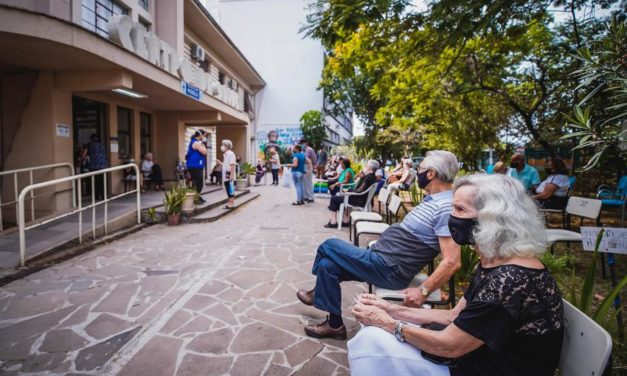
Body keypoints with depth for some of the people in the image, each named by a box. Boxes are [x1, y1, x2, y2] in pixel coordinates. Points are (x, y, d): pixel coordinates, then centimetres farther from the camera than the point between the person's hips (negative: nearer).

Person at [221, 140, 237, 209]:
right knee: (228, 190, 13)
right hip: (226, 176, 9)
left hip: (229, 176, -9)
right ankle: (230, 203, 20)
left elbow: (232, 165, -19)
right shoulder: (225, 154, 16)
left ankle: (231, 204, 0)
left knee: (231, 190, -4)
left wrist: (231, 175, -23)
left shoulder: (230, 154, -13)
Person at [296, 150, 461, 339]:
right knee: (327, 265, 4)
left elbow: (452, 262, -26)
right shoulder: (432, 199, 10)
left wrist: (423, 291, -23)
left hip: (389, 269, -9)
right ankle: (334, 323, 19)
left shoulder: (446, 209, -21)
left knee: (329, 246, -3)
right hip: (384, 260, 9)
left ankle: (319, 293, 20)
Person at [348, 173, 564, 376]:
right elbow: (455, 317, 6)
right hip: (475, 356, 8)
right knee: (372, 336, 5)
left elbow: (449, 346, -23)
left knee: (372, 343, -10)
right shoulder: (494, 263, 1)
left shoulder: (511, 279, -29)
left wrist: (388, 324, -11)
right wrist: (393, 311, 0)